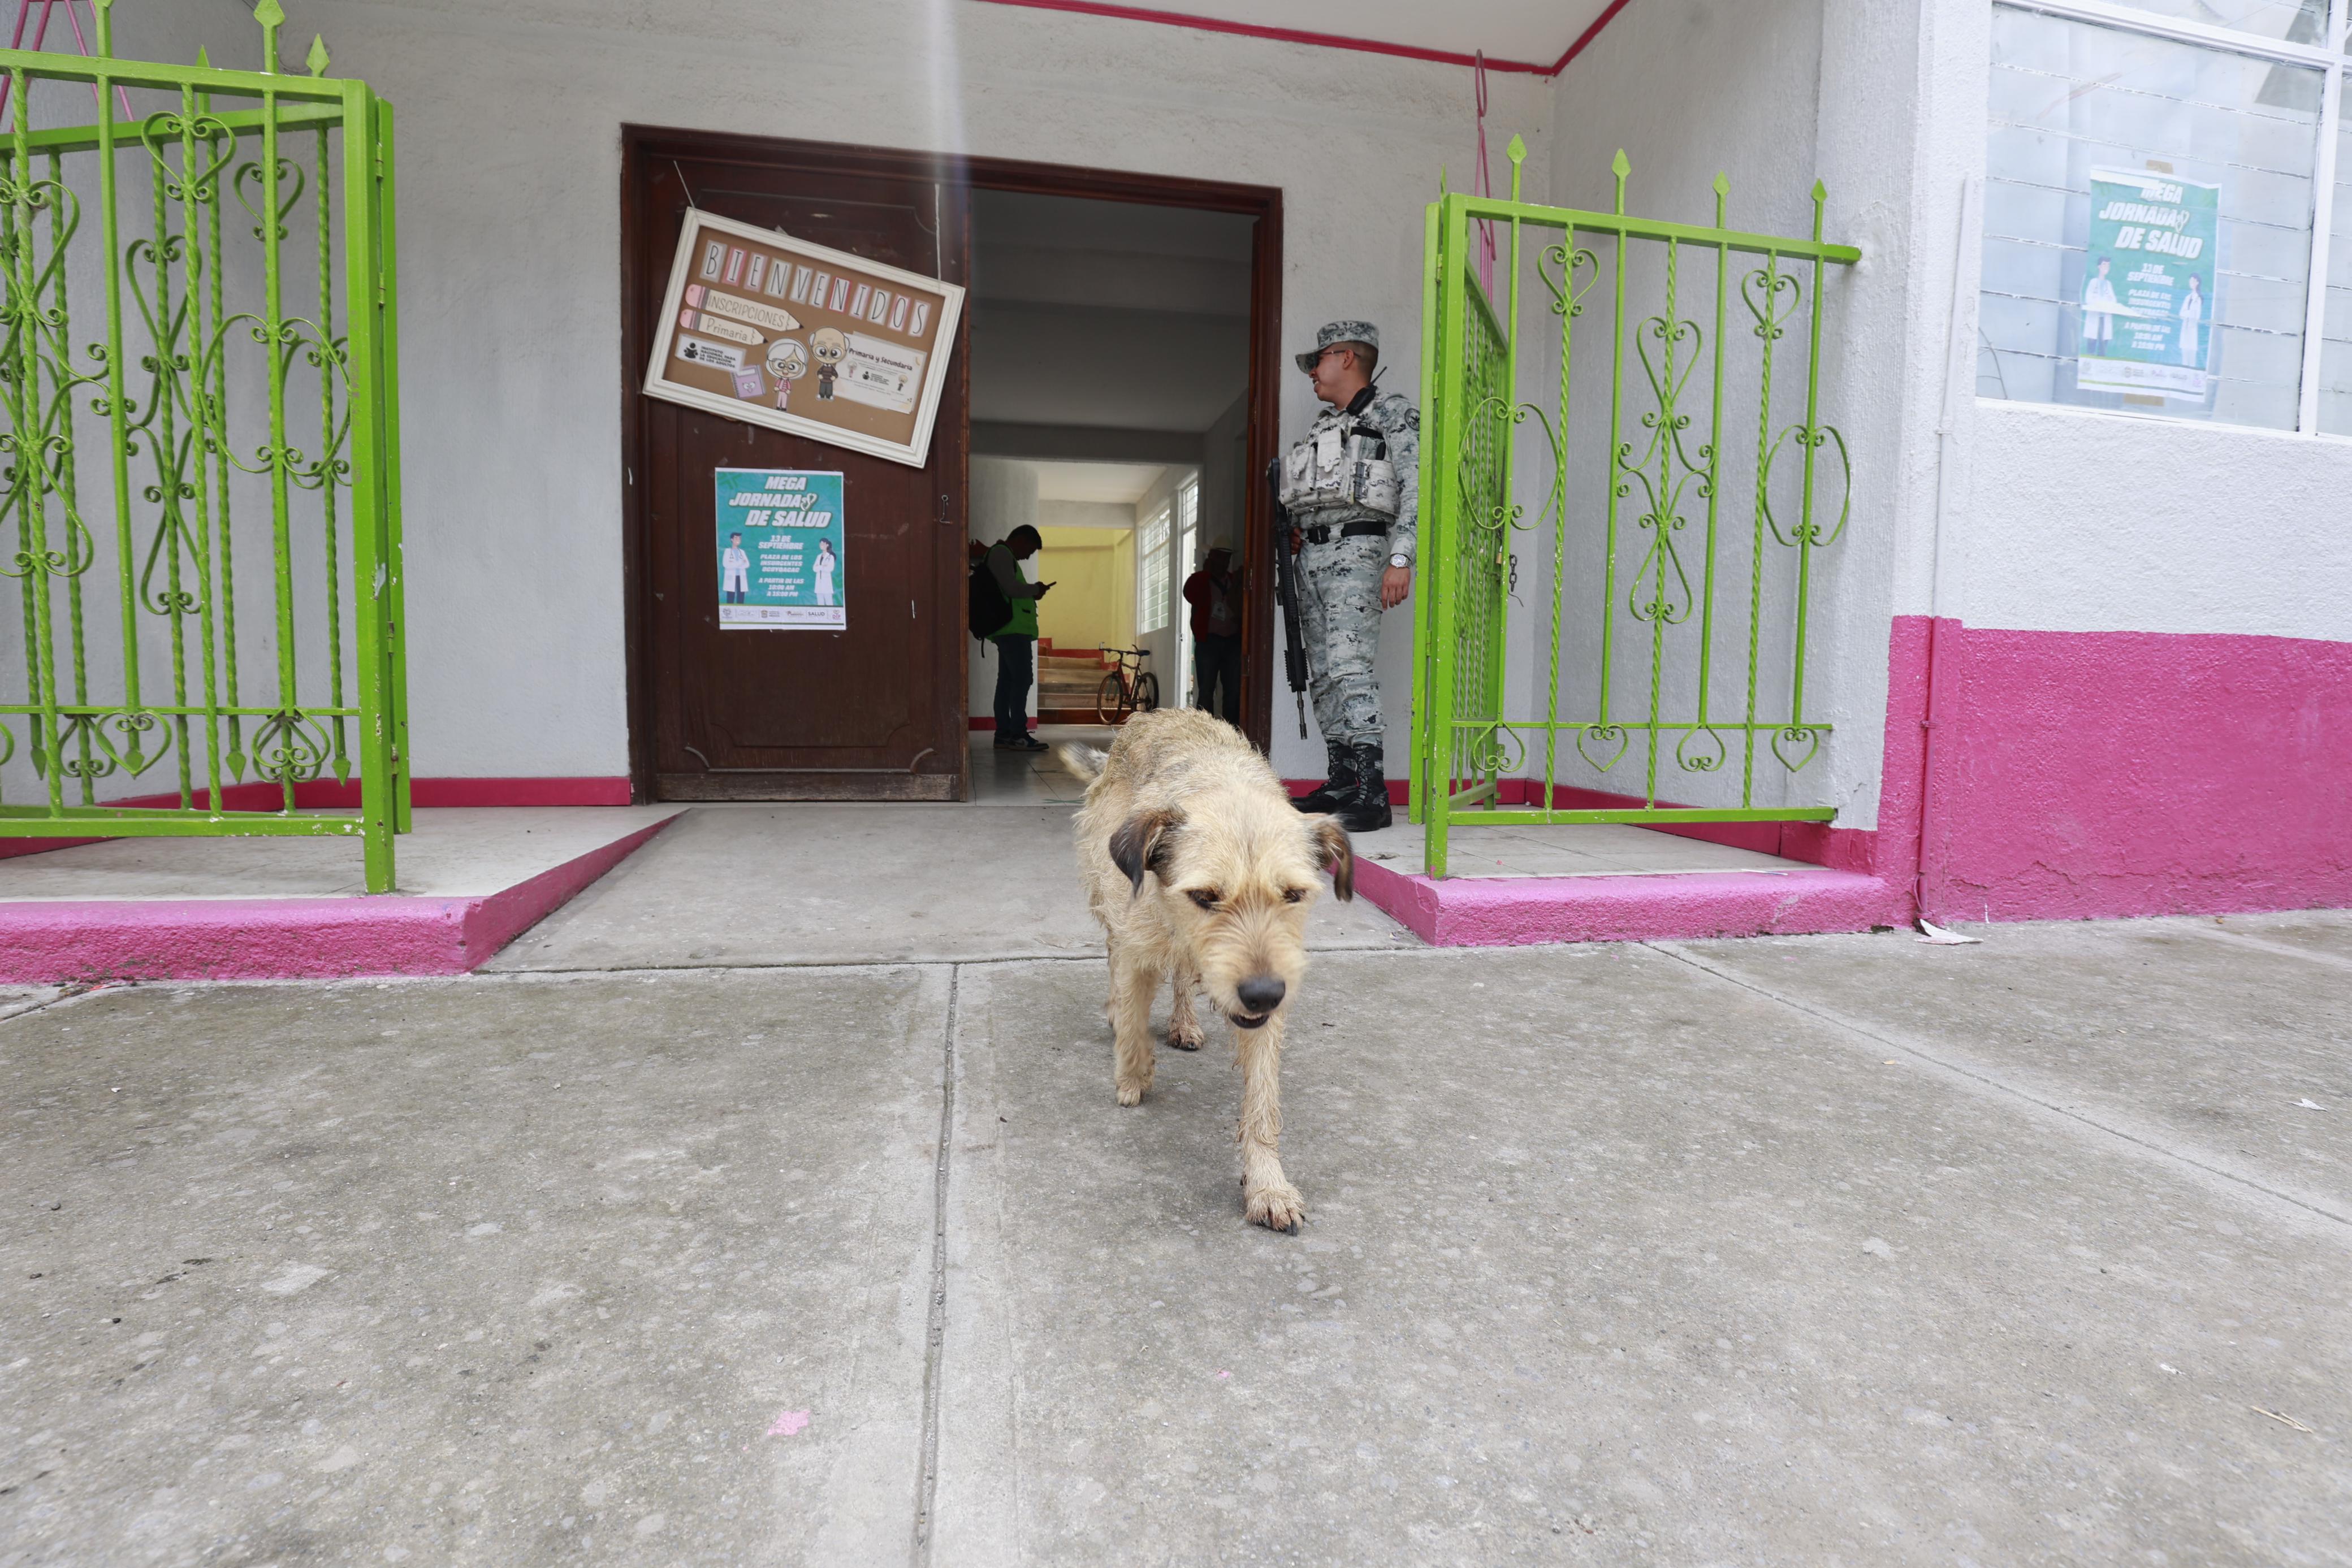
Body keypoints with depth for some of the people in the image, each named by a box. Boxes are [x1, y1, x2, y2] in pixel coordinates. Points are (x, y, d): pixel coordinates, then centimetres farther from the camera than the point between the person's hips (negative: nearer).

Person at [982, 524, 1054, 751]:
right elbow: (1011, 588, -19)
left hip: (1010, 629, 11)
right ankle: (1018, 734, -17)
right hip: (1013, 629, -11)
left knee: (1007, 680, 7)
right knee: (1022, 678, -14)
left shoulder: (1003, 555, 25)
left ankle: (1004, 732, 8)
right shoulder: (1001, 553, -7)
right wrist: (1036, 589, -3)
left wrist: (1032, 594, 12)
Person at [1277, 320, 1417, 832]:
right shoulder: (1324, 428, 25)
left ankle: (1373, 794, -24)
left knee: (1348, 666, -21)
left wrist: (1400, 559, -20)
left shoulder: (1391, 413, 2)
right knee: (1323, 674, 4)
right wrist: (1295, 532, 9)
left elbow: (1414, 487, -9)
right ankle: (1343, 780, 8)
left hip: (1355, 549, -9)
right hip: (1312, 554, 9)